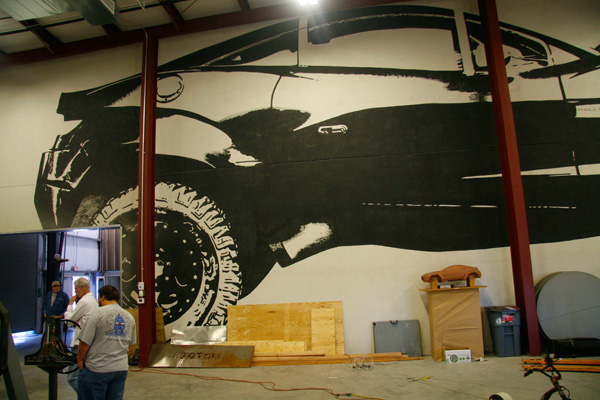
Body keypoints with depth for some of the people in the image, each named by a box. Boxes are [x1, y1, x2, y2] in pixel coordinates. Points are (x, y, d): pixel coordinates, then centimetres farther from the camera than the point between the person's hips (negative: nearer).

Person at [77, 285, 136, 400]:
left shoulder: (97, 314, -10)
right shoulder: (129, 317, 7)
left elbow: (85, 342, -12)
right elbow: (131, 344, 14)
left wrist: (80, 359, 4)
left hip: (97, 369, -5)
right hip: (121, 369, 5)